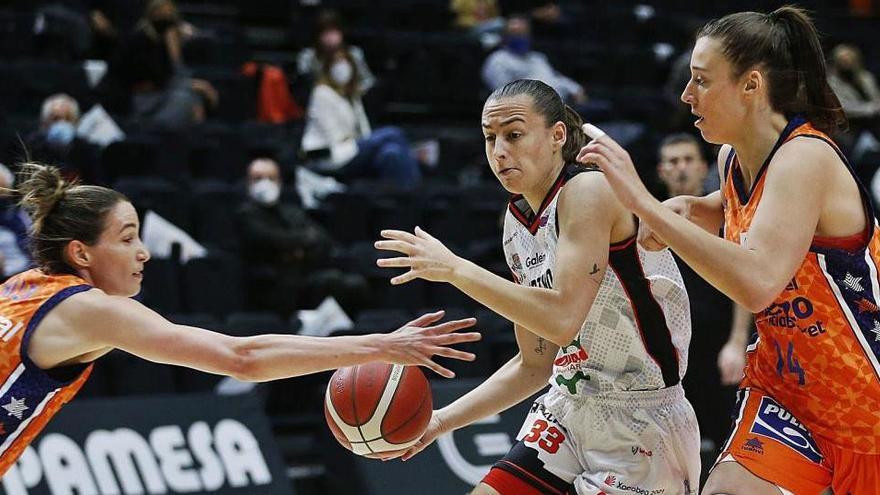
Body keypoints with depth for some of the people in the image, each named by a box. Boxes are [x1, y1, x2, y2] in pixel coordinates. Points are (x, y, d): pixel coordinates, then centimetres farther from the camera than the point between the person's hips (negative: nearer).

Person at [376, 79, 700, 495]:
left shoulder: (587, 191, -16)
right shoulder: (516, 222, 8)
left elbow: (562, 318, -28)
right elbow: (534, 365, 13)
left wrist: (454, 269, -25)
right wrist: (443, 421, 5)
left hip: (641, 424, -8)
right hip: (572, 410, 8)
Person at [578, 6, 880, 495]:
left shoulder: (805, 157, -22)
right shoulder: (733, 158, 2)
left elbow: (756, 282, -38)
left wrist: (643, 203, -36)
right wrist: (689, 210, 5)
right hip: (783, 390, 6)